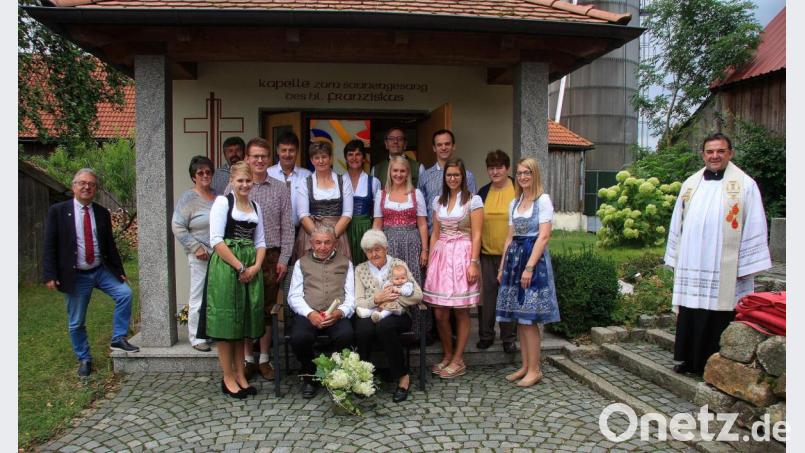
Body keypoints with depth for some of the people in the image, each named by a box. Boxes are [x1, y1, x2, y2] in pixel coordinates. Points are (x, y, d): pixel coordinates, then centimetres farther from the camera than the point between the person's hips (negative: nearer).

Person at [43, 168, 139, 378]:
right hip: (75, 276, -2)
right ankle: (84, 359, 24)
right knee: (76, 323, 5)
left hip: (101, 271, 3)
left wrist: (119, 271, 8)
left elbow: (110, 245, 9)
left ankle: (118, 338, 0)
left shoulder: (102, 213, 4)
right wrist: (50, 275, -11)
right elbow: (49, 245, -5)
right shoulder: (58, 211, -4)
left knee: (125, 293, -17)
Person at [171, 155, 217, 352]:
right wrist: (196, 247, -12)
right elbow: (178, 227, -7)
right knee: (199, 297, 0)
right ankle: (196, 338, 11)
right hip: (201, 256, -5)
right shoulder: (188, 198, -3)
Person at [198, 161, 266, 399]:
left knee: (244, 322, 11)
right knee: (226, 321, 0)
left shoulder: (255, 207, 14)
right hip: (226, 267, -6)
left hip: (251, 269, 6)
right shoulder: (222, 202, -4)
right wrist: (240, 267, -14)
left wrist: (256, 266, -4)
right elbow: (216, 241, -12)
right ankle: (228, 378, 11)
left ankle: (240, 375, 21)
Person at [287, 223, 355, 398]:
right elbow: (294, 296, 9)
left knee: (346, 335, -33)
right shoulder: (302, 263, 20)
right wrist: (310, 313, -10)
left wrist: (339, 312, -13)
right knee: (298, 337, -32)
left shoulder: (345, 263, 19)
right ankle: (309, 376, -1)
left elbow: (351, 296, 8)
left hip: (337, 315, 0)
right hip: (308, 314, 1)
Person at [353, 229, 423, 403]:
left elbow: (418, 296, 0)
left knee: (384, 326, -36)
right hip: (369, 315, 1)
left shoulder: (399, 265, 8)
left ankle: (402, 375, -17)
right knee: (363, 329, -34)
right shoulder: (360, 269, 13)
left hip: (396, 315, -1)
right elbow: (357, 302, 2)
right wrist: (376, 299, -16)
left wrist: (395, 296, -12)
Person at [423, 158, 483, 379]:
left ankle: (458, 360, 12)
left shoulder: (473, 200, -1)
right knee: (439, 313, 4)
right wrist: (430, 260, 10)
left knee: (461, 311, 2)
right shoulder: (438, 201, 14)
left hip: (462, 256, -4)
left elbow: (476, 235, -6)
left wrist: (473, 263, -13)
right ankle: (447, 355, 22)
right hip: (441, 255, 5)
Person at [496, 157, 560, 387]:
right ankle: (525, 366, 18)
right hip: (514, 258, 7)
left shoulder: (543, 200, -6)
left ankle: (534, 370, 6)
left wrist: (530, 266, -18)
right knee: (519, 318, 9)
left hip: (534, 258, -7)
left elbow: (543, 236, -12)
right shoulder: (514, 203, 14)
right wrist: (503, 267, 11)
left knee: (528, 319, -5)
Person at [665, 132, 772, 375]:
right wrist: (675, 259, 13)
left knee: (719, 321, 1)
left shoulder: (745, 185, -2)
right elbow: (677, 224, 15)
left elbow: (754, 229, -4)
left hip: (725, 271, -4)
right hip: (692, 268, 4)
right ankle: (691, 360, 24)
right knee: (690, 318, 10)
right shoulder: (690, 184, 11)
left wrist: (747, 265, -8)